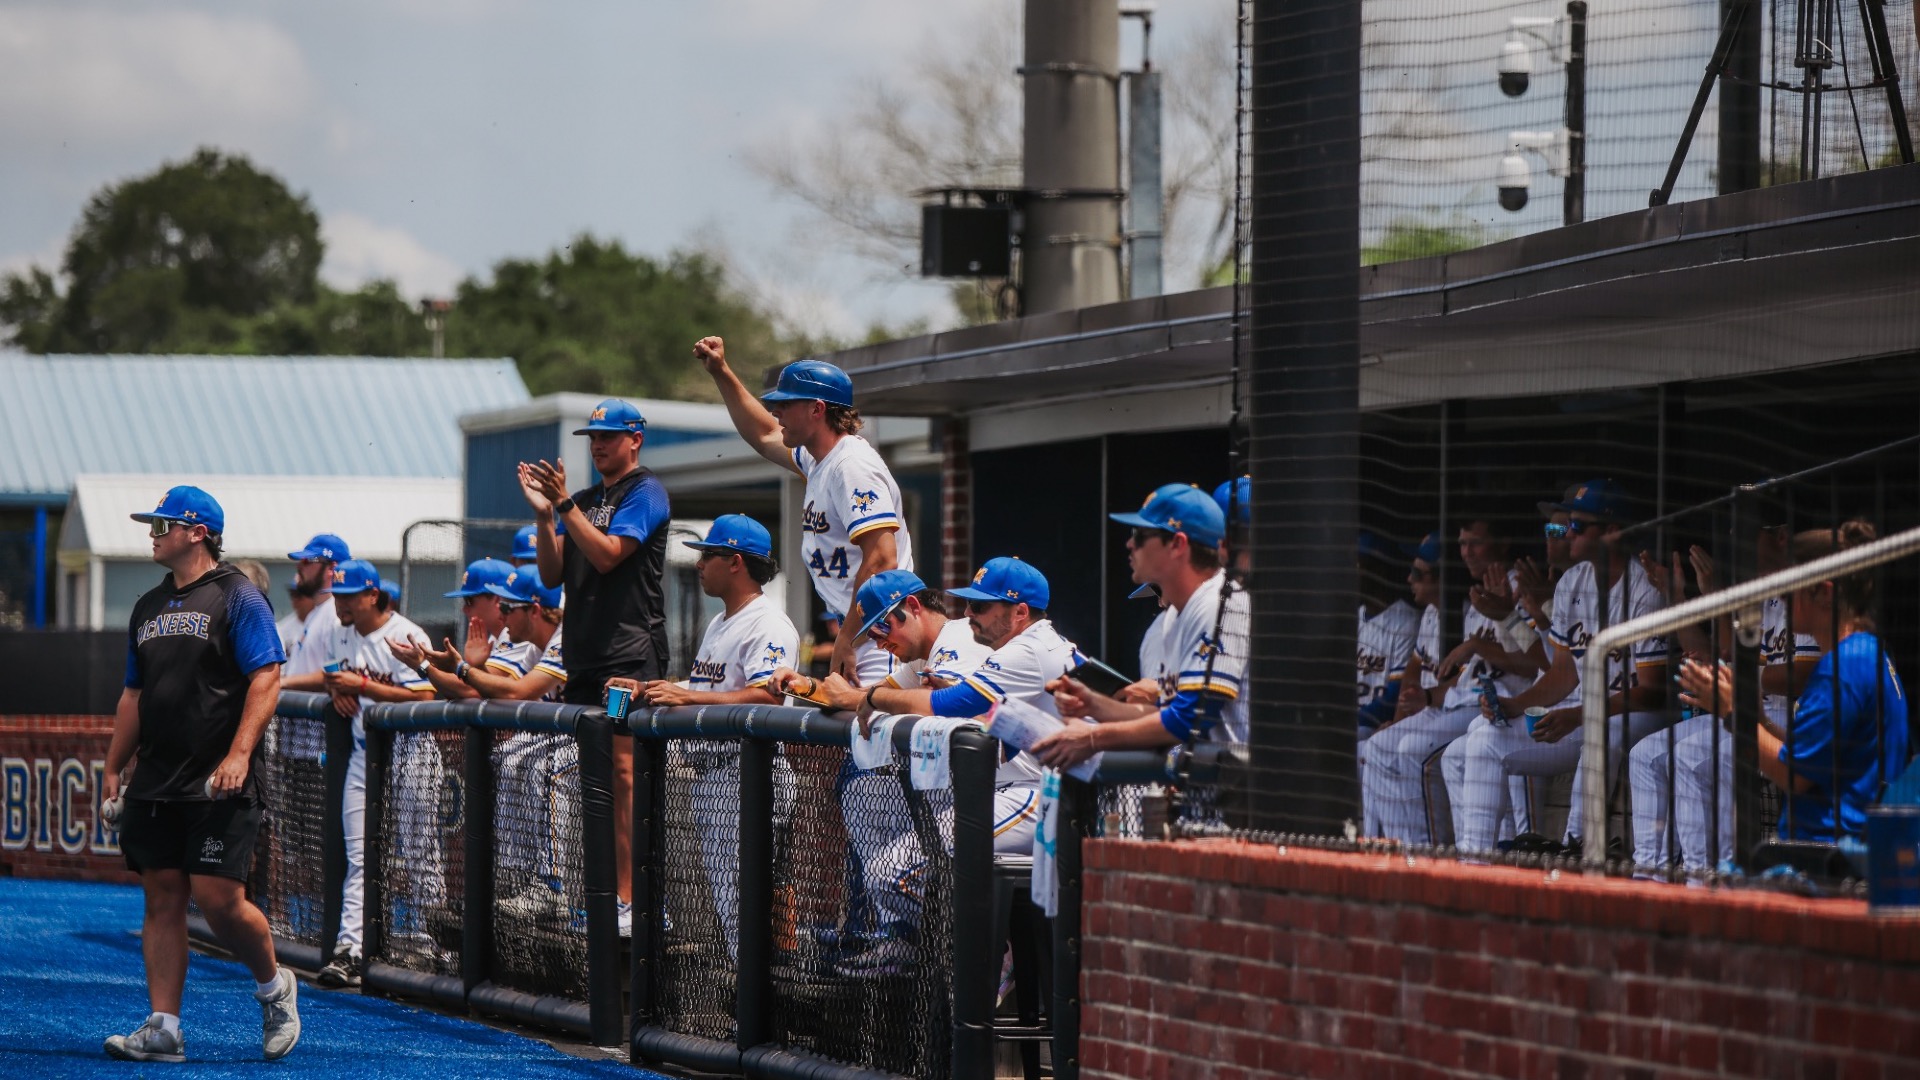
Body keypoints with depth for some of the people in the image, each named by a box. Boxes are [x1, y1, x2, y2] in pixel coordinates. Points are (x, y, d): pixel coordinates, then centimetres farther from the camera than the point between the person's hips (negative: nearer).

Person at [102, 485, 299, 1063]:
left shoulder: (237, 597, -5)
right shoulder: (149, 607, 18)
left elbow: (266, 679, -12)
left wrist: (239, 755, -22)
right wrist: (112, 769, 17)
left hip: (218, 784, -7)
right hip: (156, 785, 7)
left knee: (219, 898, -12)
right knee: (162, 900, 3)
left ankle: (274, 986, 13)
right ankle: (163, 1029, 3)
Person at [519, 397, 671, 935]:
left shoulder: (645, 493, -2)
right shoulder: (583, 500, 21)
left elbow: (607, 555, -14)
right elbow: (552, 574, 14)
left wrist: (564, 504, -16)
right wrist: (544, 513, 1)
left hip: (631, 654, -8)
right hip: (583, 657, 8)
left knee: (623, 770, -14)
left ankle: (628, 898, -17)